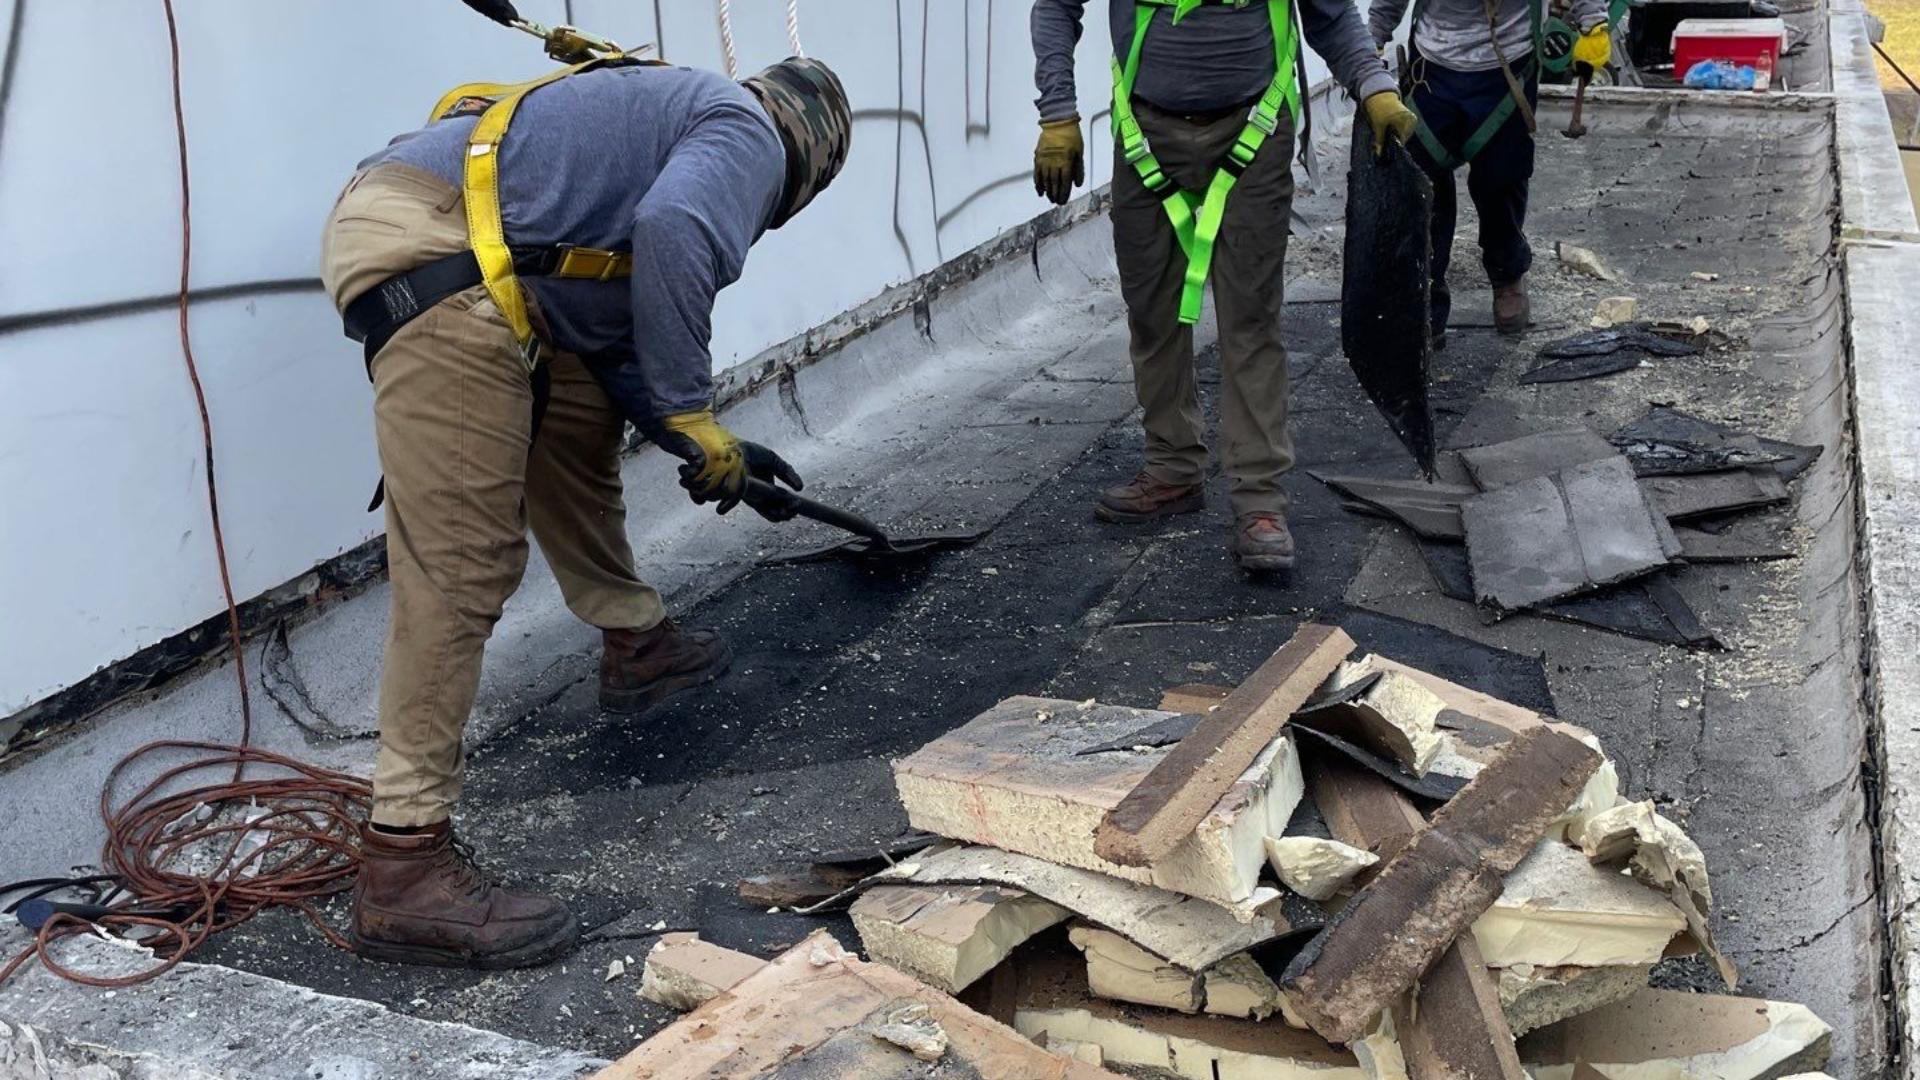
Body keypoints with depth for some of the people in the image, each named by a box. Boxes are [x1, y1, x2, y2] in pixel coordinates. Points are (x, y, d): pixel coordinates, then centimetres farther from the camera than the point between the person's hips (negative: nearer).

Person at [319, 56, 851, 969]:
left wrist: (714, 444, 34)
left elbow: (612, 338, 32)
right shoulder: (748, 133, 6)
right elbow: (673, 231, -19)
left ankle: (635, 646, 45)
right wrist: (694, 418, -9)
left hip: (397, 222, 11)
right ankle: (404, 870, -8)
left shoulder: (676, 116, 33)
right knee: (461, 570, -11)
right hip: (432, 250, -11)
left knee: (577, 415, 29)